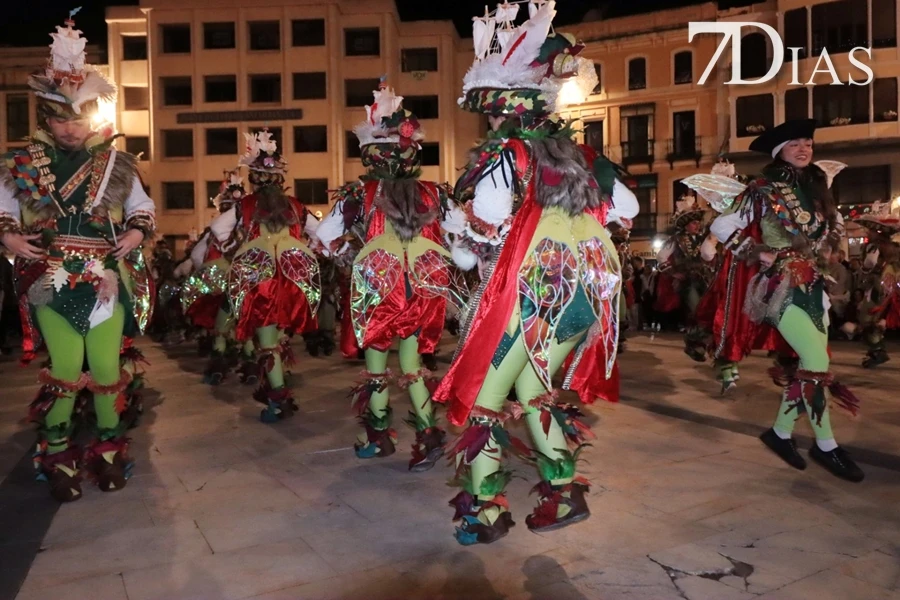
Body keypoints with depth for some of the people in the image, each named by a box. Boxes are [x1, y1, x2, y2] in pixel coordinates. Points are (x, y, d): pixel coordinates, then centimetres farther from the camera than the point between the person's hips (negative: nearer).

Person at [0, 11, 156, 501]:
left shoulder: (116, 163, 2)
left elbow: (142, 206, 13)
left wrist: (137, 232, -5)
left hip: (107, 278, 1)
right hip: (51, 281, 0)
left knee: (106, 365, 6)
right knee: (65, 368, 2)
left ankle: (108, 445, 25)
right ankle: (56, 450, 22)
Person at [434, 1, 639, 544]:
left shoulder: (504, 153, -6)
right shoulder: (578, 152, 13)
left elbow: (486, 237, -15)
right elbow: (628, 208, 20)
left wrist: (459, 235, 7)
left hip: (531, 289, -7)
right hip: (586, 289, 7)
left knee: (486, 393, 5)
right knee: (534, 388, 20)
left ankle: (485, 510, 9)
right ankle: (564, 492, 24)